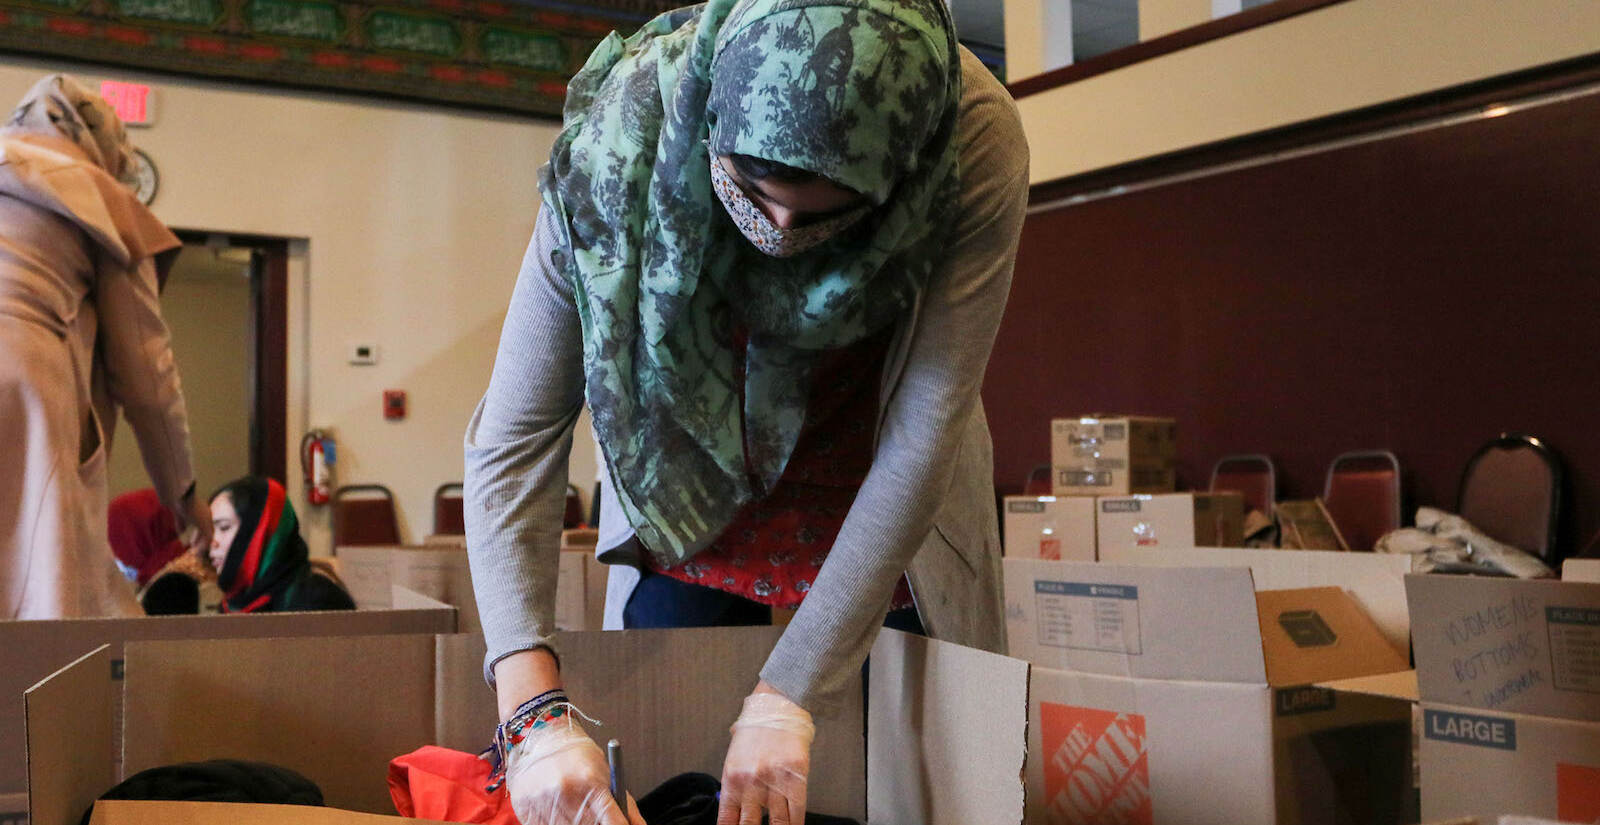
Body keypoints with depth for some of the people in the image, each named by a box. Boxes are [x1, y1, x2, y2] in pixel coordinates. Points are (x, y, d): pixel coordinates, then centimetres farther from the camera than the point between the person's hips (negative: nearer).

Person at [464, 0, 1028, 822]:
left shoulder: (977, 145, -33)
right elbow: (514, 438, -30)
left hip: (880, 493, 1)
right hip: (687, 472, 0)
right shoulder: (617, 148, -32)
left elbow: (924, 436, -32)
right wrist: (533, 712, -40)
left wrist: (789, 696, -34)